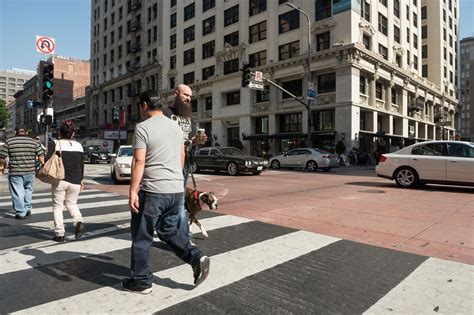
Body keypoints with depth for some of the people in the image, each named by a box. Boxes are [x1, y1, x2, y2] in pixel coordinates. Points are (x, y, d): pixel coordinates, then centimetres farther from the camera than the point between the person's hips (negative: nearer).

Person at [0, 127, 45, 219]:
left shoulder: (9, 142, 0)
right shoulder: (34, 142, 3)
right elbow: (41, 156, 1)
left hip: (15, 172, -2)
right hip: (30, 172, 2)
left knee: (17, 193, 4)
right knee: (28, 189, 20)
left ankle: (20, 213, 8)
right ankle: (27, 209, 24)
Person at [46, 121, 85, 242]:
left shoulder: (55, 144, -5)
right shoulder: (78, 145, 6)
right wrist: (81, 180, 18)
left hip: (59, 180, -3)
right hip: (75, 181, 3)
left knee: (57, 206, 9)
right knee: (71, 203, 21)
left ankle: (59, 234, 9)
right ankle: (78, 221, -4)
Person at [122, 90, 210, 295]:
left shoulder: (143, 128, -8)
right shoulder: (176, 126, 12)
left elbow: (139, 161, -16)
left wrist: (133, 191, -14)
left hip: (152, 191, -6)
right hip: (177, 190, 7)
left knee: (142, 238, 9)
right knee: (169, 232, 21)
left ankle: (141, 281, 20)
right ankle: (197, 258, 6)